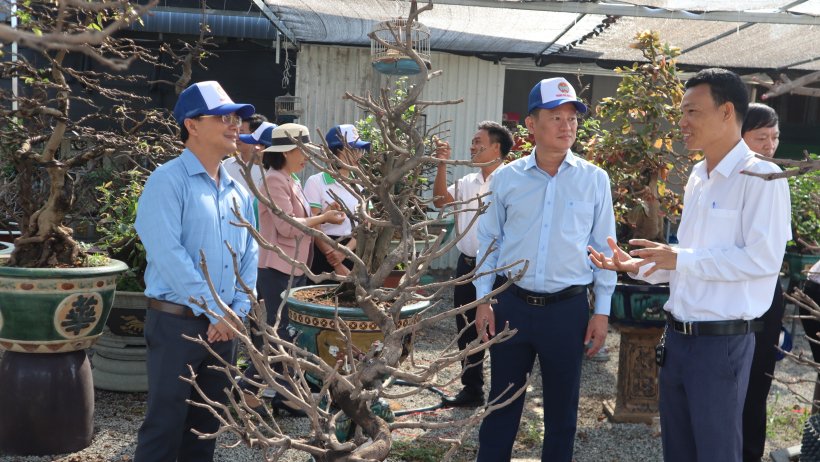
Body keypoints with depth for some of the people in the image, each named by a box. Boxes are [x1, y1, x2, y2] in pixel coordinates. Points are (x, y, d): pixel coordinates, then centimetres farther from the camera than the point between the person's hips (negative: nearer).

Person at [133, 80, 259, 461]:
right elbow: (168, 253, -19)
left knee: (207, 420, 16)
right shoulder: (168, 181, -10)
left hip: (224, 325, 7)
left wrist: (238, 311, -1)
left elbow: (249, 254, 12)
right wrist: (215, 311, -18)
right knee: (166, 422, 1)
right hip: (177, 321, -6)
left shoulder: (238, 189, 11)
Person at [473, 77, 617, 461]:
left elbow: (603, 247, 2)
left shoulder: (594, 180, -1)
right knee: (502, 403, 12)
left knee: (562, 409, 12)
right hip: (511, 303, 1)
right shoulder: (505, 178, 1)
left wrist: (602, 311, 0)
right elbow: (488, 240, 6)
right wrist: (482, 300, 2)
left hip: (568, 309, 0)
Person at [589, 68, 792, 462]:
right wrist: (639, 266, 5)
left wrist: (680, 260, -19)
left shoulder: (760, 177, -13)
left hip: (722, 341, -8)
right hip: (678, 335, 8)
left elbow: (762, 258, -22)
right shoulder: (697, 178, 13)